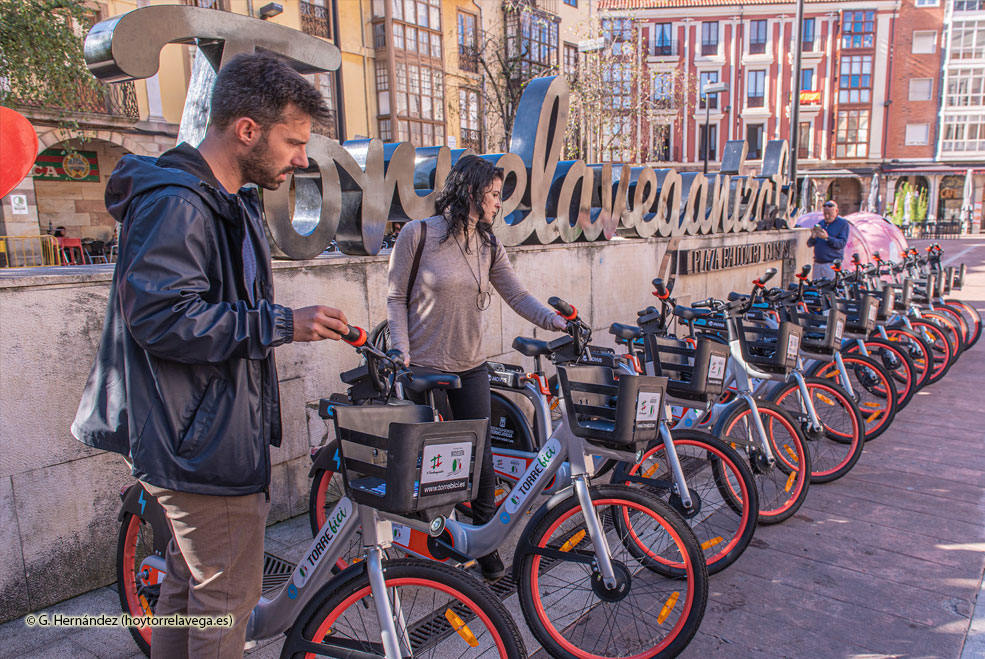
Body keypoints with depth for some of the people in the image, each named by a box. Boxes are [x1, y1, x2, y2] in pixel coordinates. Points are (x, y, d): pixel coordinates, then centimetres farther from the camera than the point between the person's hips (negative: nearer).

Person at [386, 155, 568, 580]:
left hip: (470, 369, 4)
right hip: (422, 369, -4)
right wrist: (401, 353, -11)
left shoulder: (488, 246, 6)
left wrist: (558, 322, -15)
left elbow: (518, 297, 0)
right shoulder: (418, 234, -7)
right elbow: (397, 298, -4)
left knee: (480, 458, 5)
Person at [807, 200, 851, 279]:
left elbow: (842, 243, -9)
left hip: (833, 264, -5)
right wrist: (813, 237, -9)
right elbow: (809, 244, 13)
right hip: (817, 264, 5)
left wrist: (827, 238, -21)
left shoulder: (843, 223, 3)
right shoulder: (820, 224, 17)